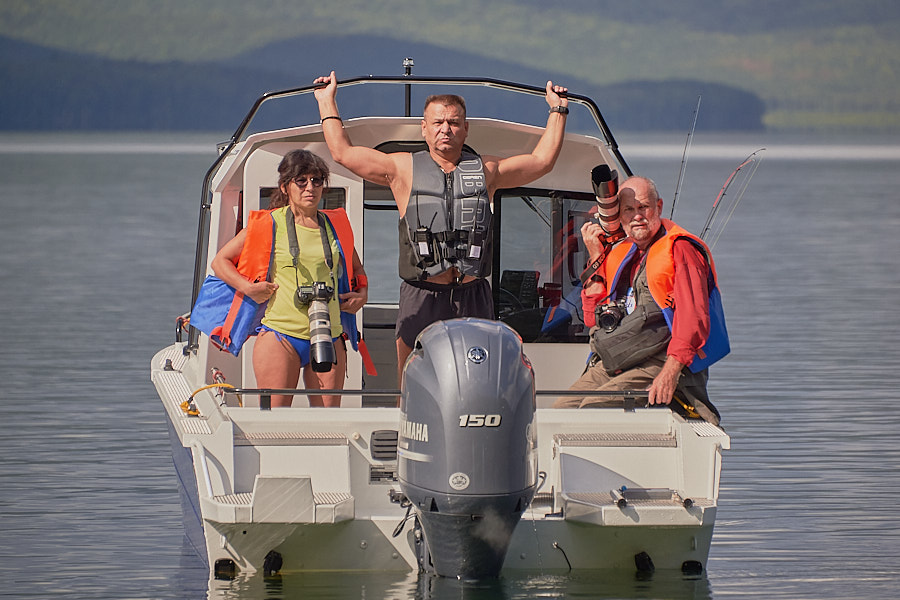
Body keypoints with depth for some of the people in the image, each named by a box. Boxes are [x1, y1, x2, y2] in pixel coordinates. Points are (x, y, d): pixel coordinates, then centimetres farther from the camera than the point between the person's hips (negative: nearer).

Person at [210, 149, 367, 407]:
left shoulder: (334, 226, 13)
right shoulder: (269, 224, 3)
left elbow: (356, 268, 31)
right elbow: (220, 261, 10)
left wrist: (362, 294, 11)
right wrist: (247, 288, -6)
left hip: (329, 338, 3)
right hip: (281, 333, -3)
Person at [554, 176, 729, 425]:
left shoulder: (681, 249, -3)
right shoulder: (619, 253, 21)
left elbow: (693, 318, -15)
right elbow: (594, 319, 19)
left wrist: (670, 373, -27)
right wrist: (596, 258, 12)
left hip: (659, 363, -7)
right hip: (612, 363, 7)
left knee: (594, 407, -28)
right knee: (562, 408, -13)